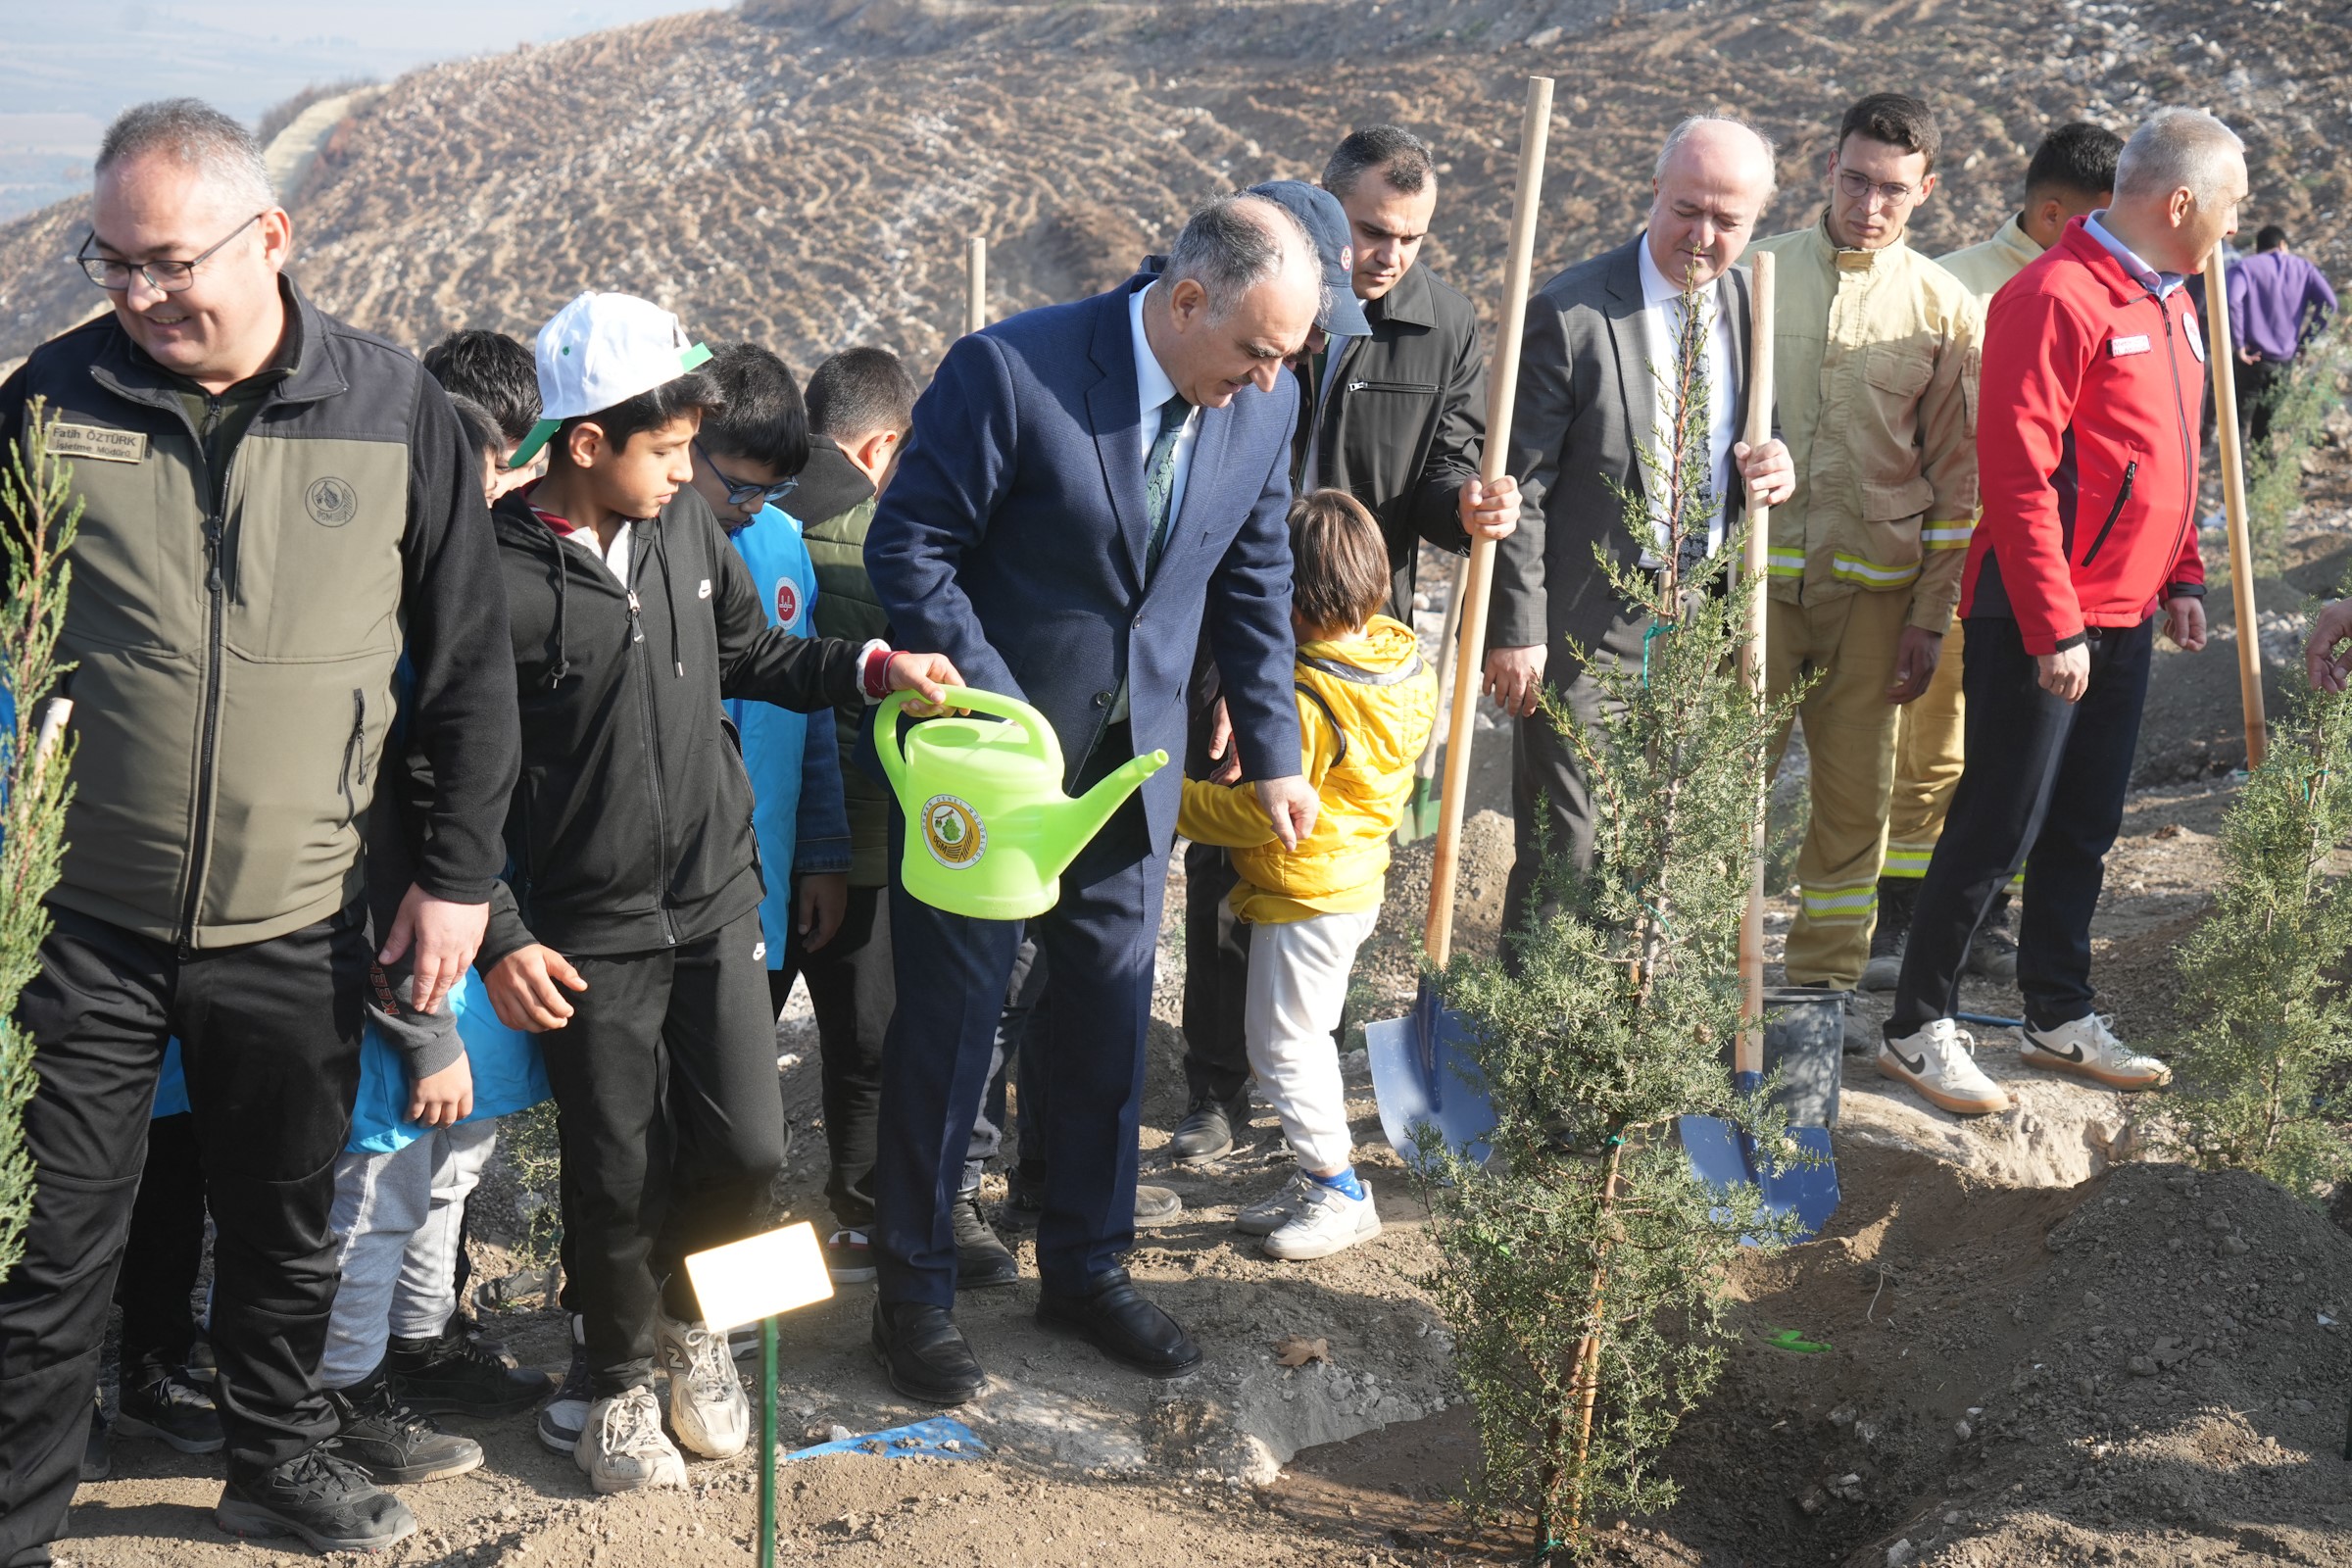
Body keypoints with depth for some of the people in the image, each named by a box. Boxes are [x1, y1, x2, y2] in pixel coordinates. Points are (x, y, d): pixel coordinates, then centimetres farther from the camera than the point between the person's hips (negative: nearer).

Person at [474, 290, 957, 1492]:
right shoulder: (499, 578, -17)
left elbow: (747, 653, 17)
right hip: (587, 931, -4)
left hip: (716, 899, 4)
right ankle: (618, 1376, 30)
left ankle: (683, 1311, 33)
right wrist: (499, 937, -13)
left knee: (744, 1147, 3)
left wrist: (873, 667, 3)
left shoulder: (686, 525, 0)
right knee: (618, 1175, 6)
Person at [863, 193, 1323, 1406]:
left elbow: (1252, 584, 9)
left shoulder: (1264, 404, -4)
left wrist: (1272, 753, 8)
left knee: (1109, 1016, 13)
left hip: (1131, 763, 5)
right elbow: (908, 550, -17)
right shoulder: (1009, 372, -22)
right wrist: (1000, 714, -21)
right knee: (950, 1019, 4)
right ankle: (914, 1293, 20)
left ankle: (1086, 1267, 31)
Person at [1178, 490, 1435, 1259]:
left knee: (1282, 1043, 3)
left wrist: (1176, 801, -10)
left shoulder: (1305, 698, -28)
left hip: (1304, 893, -10)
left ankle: (1340, 1191, 12)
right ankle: (1315, 1180, 30)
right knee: (1303, 1037, 20)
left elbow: (1259, 814, -23)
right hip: (1355, 877, 10)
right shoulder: (1402, 656, -1)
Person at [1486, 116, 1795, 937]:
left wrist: (1769, 468, -5)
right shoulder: (1570, 313, -12)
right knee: (1567, 849, 0)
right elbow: (1522, 487, -10)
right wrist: (1517, 631, -12)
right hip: (1589, 625, -5)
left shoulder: (1753, 306, 7)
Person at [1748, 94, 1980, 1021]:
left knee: (1855, 795, 7)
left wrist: (1931, 619, 2)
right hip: (1755, 570, -1)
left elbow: (1957, 476, 7)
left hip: (1874, 587, 1)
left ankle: (1825, 983, 20)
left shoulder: (1945, 306, 4)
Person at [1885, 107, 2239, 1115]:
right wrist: (2056, 626, -21)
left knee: (2084, 829, 15)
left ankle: (2060, 1020, 26)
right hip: (2041, 618, -9)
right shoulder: (2058, 297, -17)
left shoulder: (2169, 303, 13)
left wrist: (2181, 576, 17)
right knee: (1999, 826, -3)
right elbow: (2016, 472, -21)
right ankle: (1919, 1028, 8)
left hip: (2125, 616, 9)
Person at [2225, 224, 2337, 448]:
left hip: (2253, 358, -4)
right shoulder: (2303, 267, 6)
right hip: (2286, 359, 4)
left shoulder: (2245, 268, -4)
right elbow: (2328, 302, -5)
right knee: (2266, 421, 18)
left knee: (2240, 420, 4)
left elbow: (2232, 301, -24)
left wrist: (2239, 345, -16)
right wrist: (2305, 340, 2)